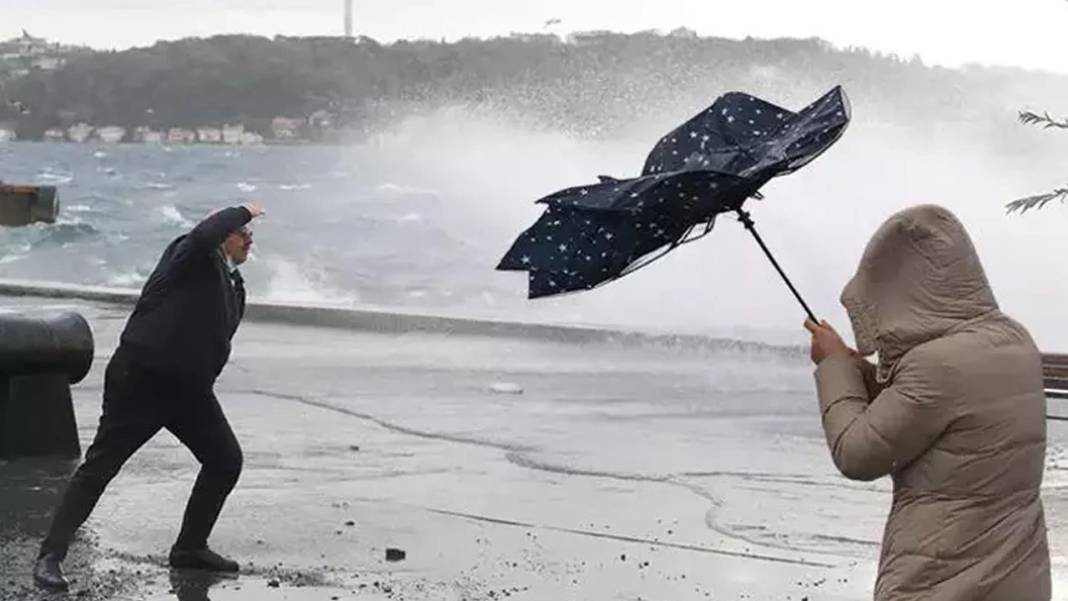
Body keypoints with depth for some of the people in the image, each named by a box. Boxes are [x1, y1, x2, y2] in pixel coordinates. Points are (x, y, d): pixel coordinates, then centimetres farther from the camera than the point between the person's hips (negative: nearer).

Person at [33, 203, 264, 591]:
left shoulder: (234, 285, 14)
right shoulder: (191, 256, -8)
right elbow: (205, 235, -32)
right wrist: (242, 212, -17)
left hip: (188, 386, 8)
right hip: (141, 379, -8)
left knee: (226, 460, 8)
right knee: (100, 467, -7)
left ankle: (190, 548, 21)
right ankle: (50, 556, -3)